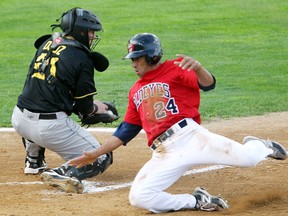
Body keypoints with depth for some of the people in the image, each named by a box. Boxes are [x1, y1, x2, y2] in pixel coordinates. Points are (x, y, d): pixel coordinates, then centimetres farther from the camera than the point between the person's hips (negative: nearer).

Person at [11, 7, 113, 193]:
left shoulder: (46, 43, 11)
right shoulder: (82, 59, -7)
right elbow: (84, 109, -3)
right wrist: (97, 108, 22)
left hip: (19, 120, 7)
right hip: (51, 127, -7)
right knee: (102, 159, 4)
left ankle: (34, 162, 40)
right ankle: (62, 174, -20)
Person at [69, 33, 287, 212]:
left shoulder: (174, 69, 7)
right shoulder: (136, 91, 26)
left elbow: (208, 84, -9)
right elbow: (126, 131, 29)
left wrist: (197, 67, -32)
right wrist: (96, 153, 25)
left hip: (191, 135, -5)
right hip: (165, 153, 5)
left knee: (246, 157, -24)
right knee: (138, 197, -20)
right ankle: (197, 201, -3)